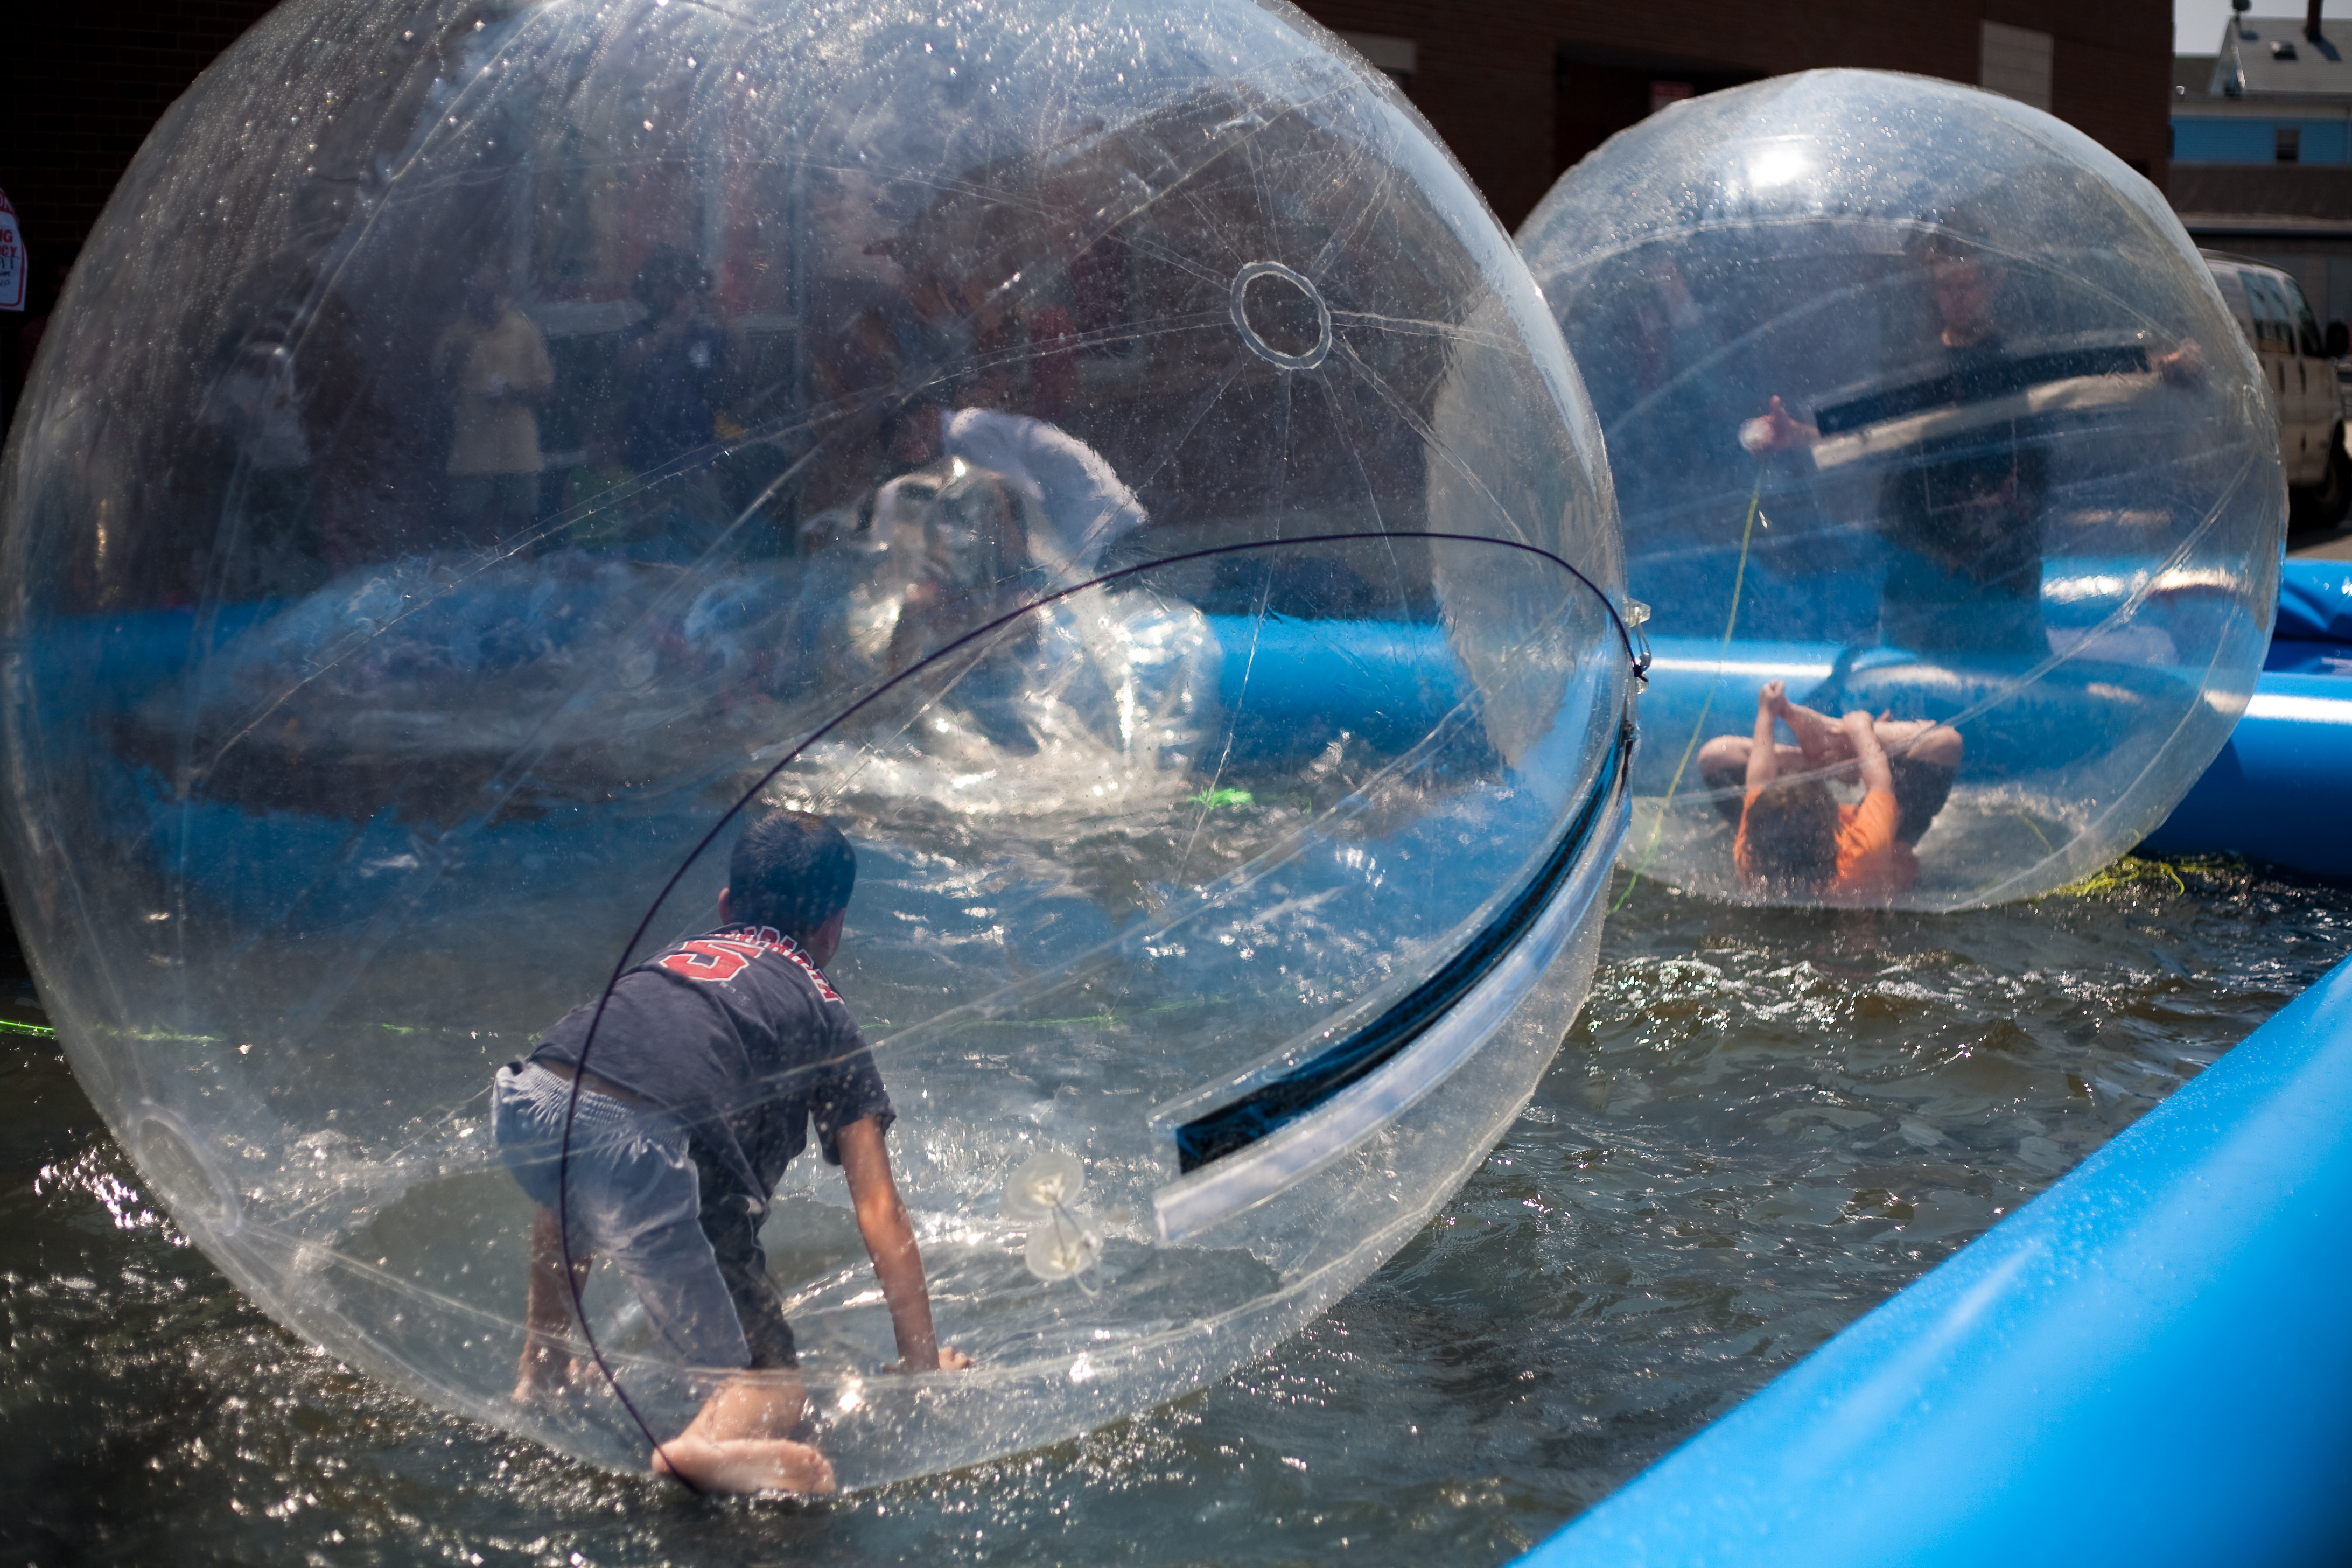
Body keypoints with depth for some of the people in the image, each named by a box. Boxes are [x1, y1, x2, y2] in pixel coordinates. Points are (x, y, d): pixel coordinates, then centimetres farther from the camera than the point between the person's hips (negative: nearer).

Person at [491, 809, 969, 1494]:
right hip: (645, 1149, -5)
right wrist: (921, 1362, 29)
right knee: (775, 1390, 6)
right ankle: (717, 1439, -26)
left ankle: (540, 1363, 44)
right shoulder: (824, 1013, 25)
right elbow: (880, 1213, 20)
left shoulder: (674, 955, 38)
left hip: (523, 1104, 5)